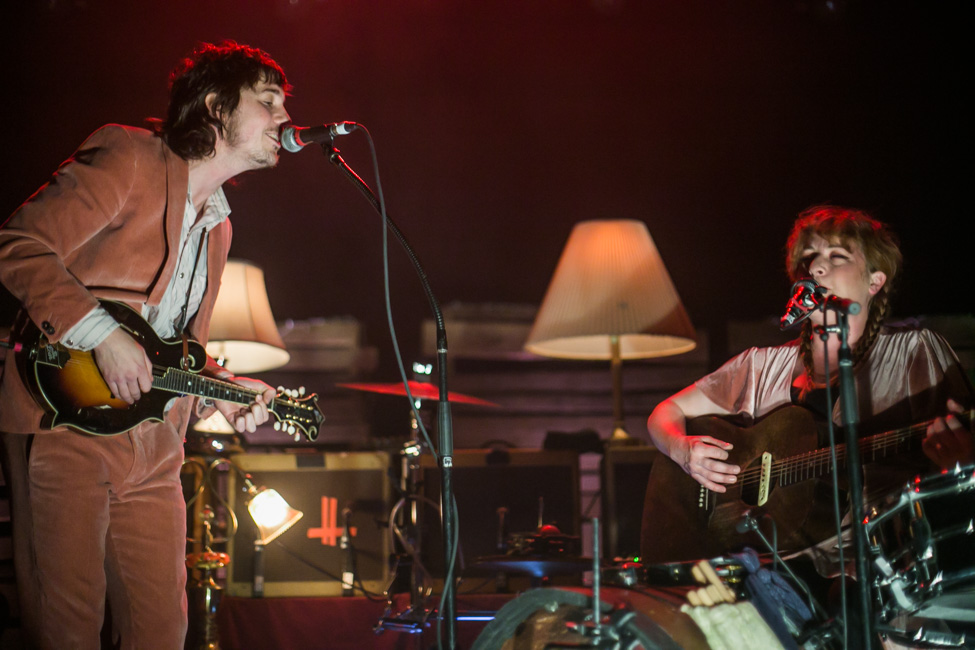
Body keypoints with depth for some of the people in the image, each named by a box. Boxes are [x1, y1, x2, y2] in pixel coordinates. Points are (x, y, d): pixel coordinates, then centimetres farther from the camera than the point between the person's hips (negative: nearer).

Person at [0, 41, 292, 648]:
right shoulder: (129, 160, -7)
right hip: (68, 423, -8)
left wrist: (223, 388, 9)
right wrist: (102, 335, -23)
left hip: (154, 448, 8)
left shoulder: (217, 223, 20)